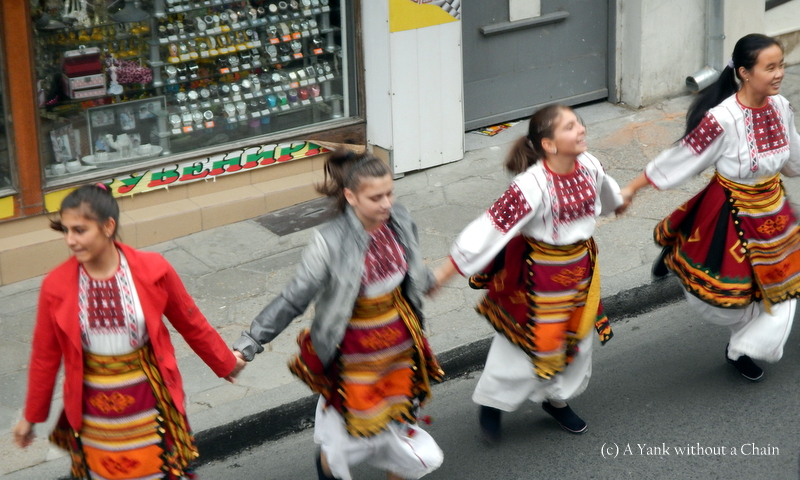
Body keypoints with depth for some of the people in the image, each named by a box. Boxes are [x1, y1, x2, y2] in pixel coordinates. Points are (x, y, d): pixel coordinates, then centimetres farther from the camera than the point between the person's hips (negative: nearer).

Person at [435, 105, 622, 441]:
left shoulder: (589, 167, -11)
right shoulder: (532, 186, -32)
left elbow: (606, 192, 15)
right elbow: (489, 229, -32)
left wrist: (619, 203, 40)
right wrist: (442, 275, -32)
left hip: (580, 268, 7)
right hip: (537, 274, -7)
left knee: (577, 337, 21)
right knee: (528, 341, 9)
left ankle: (558, 399, 47)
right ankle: (492, 403, 35)